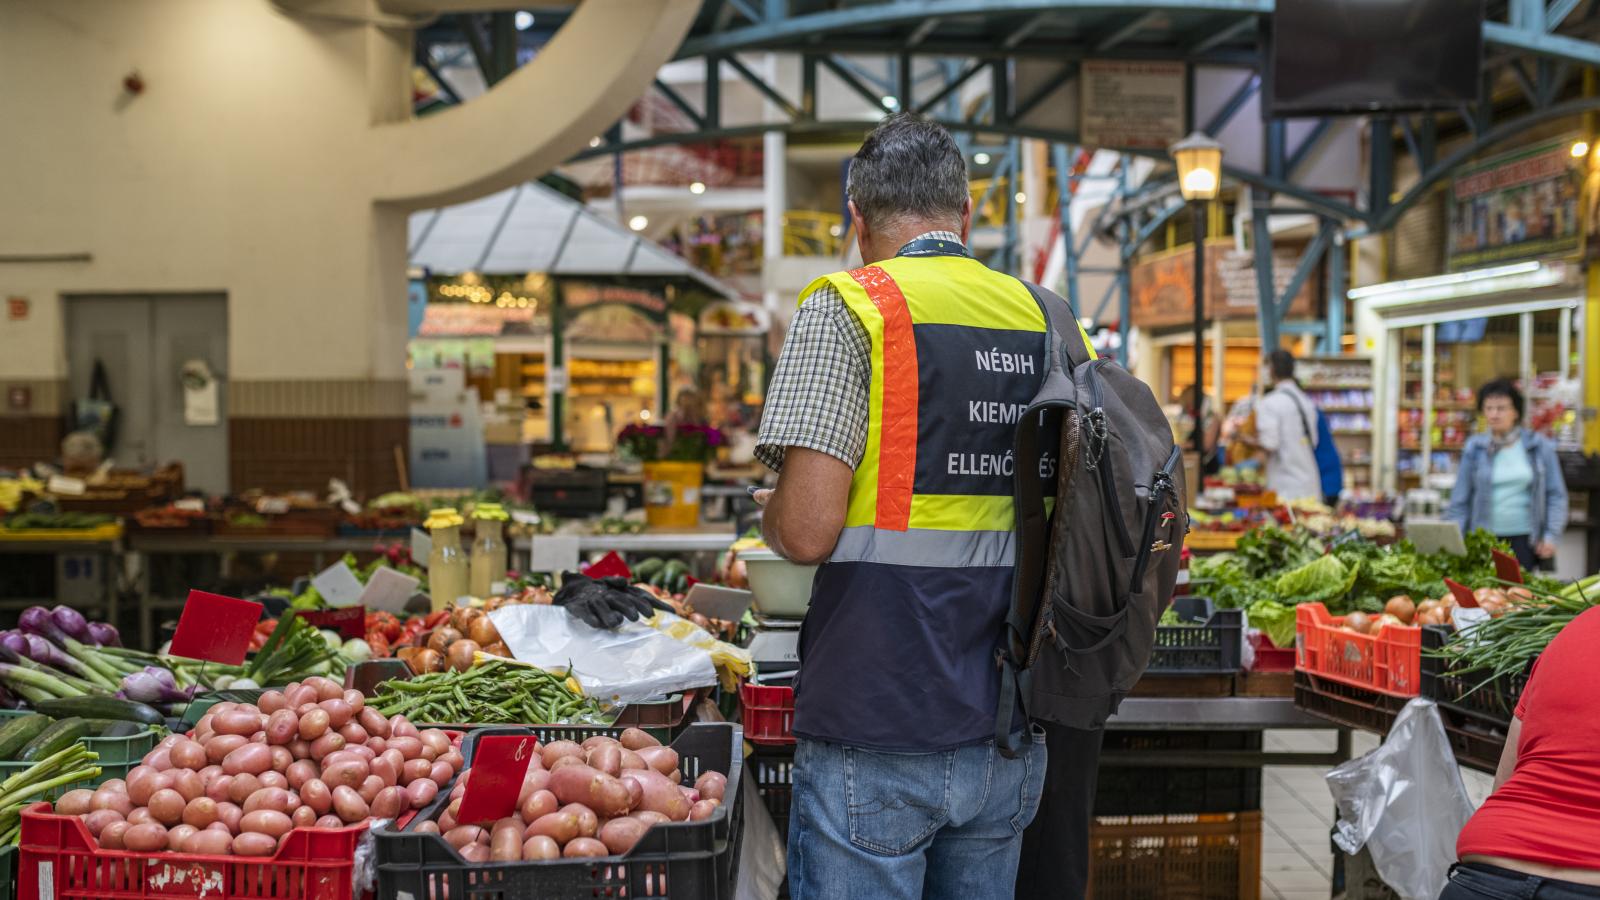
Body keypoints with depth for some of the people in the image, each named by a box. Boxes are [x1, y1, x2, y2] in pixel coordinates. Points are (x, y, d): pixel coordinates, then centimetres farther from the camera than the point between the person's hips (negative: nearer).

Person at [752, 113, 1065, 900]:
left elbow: (809, 529, -17)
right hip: (1010, 733, 6)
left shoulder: (845, 311, -9)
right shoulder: (1045, 320, 9)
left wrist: (768, 513, 5)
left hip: (876, 731, -6)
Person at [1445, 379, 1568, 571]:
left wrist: (1551, 536, -2)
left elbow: (1556, 495, 7)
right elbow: (1459, 501, 5)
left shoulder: (1539, 446, 4)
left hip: (1525, 539, 0)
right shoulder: (1474, 448, 4)